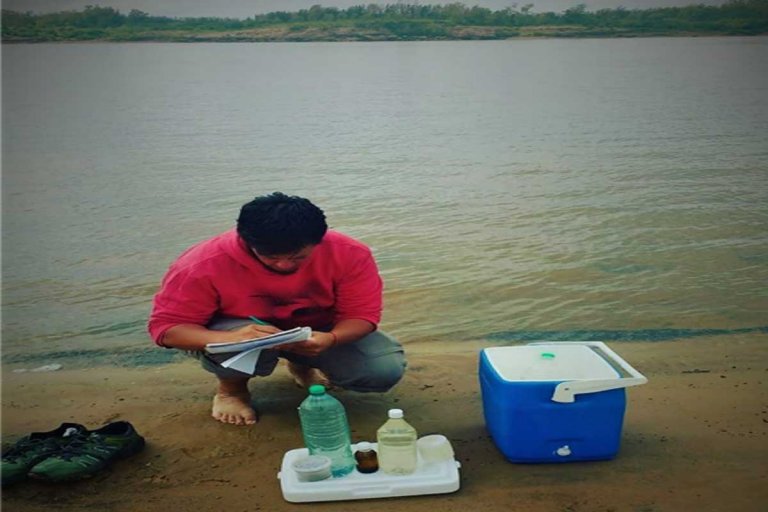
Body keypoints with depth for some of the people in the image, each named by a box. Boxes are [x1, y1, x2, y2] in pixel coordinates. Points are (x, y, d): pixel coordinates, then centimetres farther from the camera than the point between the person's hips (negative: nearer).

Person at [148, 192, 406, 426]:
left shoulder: (349, 254, -26)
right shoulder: (205, 264, -31)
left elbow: (362, 315, -21)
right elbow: (166, 326, -27)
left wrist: (331, 338, -46)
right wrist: (229, 337, -47)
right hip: (236, 332, -2)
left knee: (386, 370, -17)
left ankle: (302, 364, 14)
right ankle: (231, 388, 1)